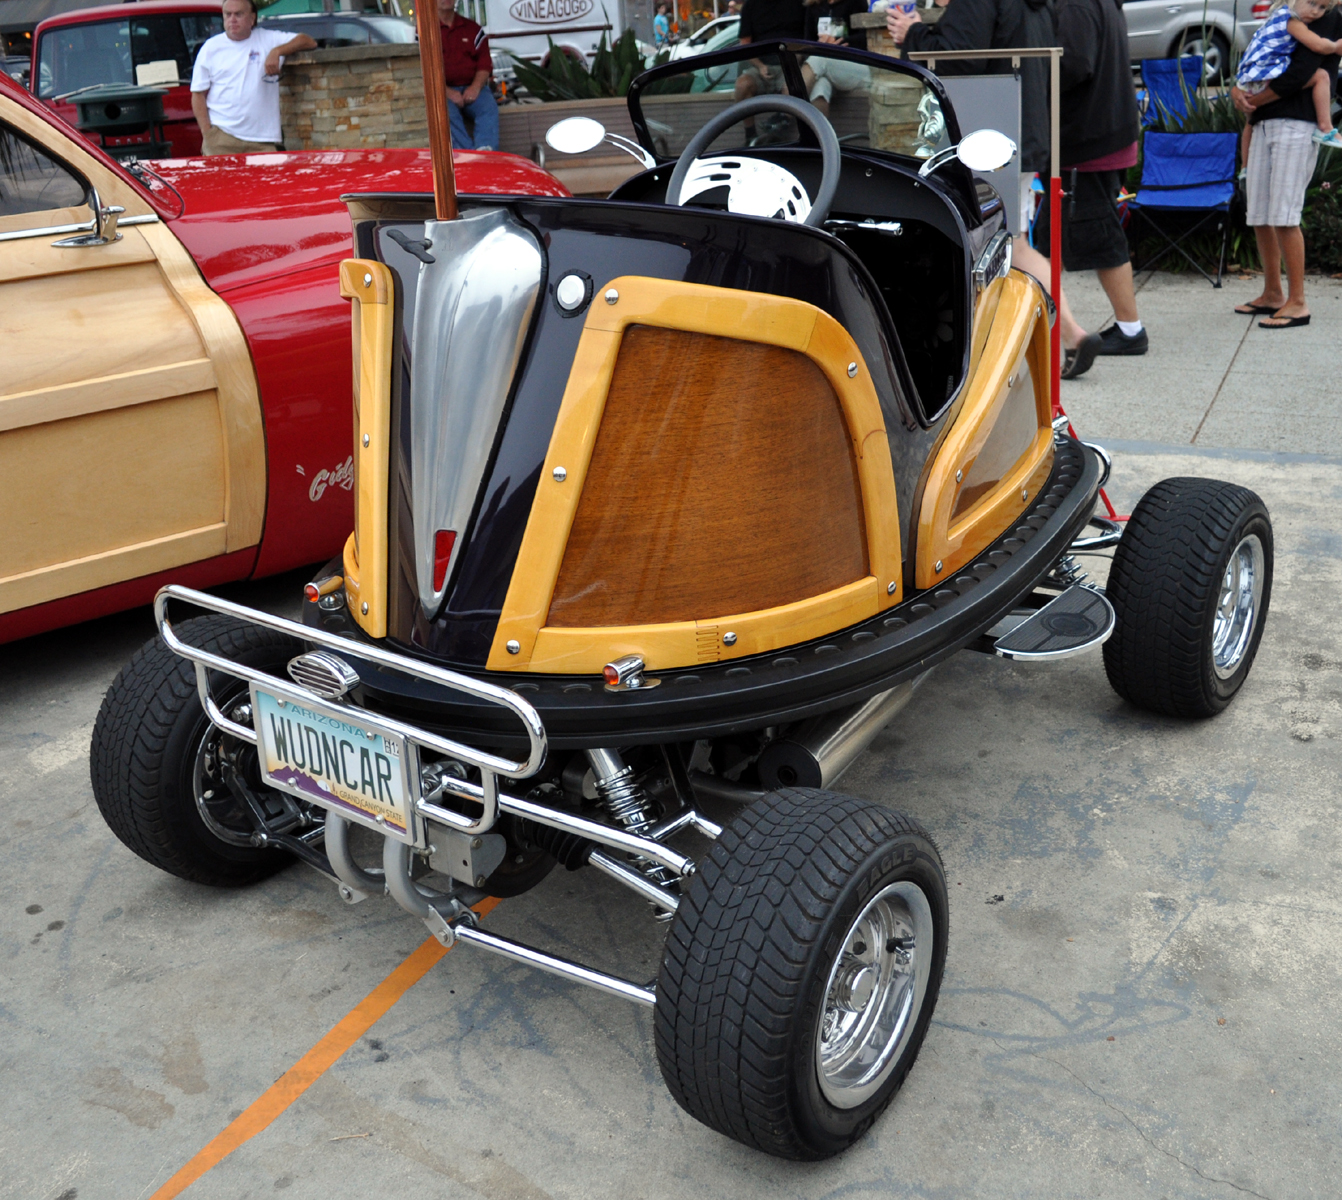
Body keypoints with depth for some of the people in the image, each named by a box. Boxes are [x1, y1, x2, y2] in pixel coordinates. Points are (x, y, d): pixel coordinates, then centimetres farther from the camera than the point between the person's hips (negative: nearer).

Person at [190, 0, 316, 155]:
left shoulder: (268, 40, 9)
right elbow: (198, 95, 9)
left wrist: (277, 51, -13)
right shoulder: (211, 47, 10)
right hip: (220, 136, 0)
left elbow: (309, 42, 2)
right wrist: (206, 133, -4)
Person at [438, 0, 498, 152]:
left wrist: (475, 87, -10)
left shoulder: (472, 28, 19)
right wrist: (446, 92, -17)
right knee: (447, 112, -35)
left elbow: (485, 62, 11)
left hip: (472, 87, 2)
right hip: (443, 91, -2)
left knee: (489, 107, -30)